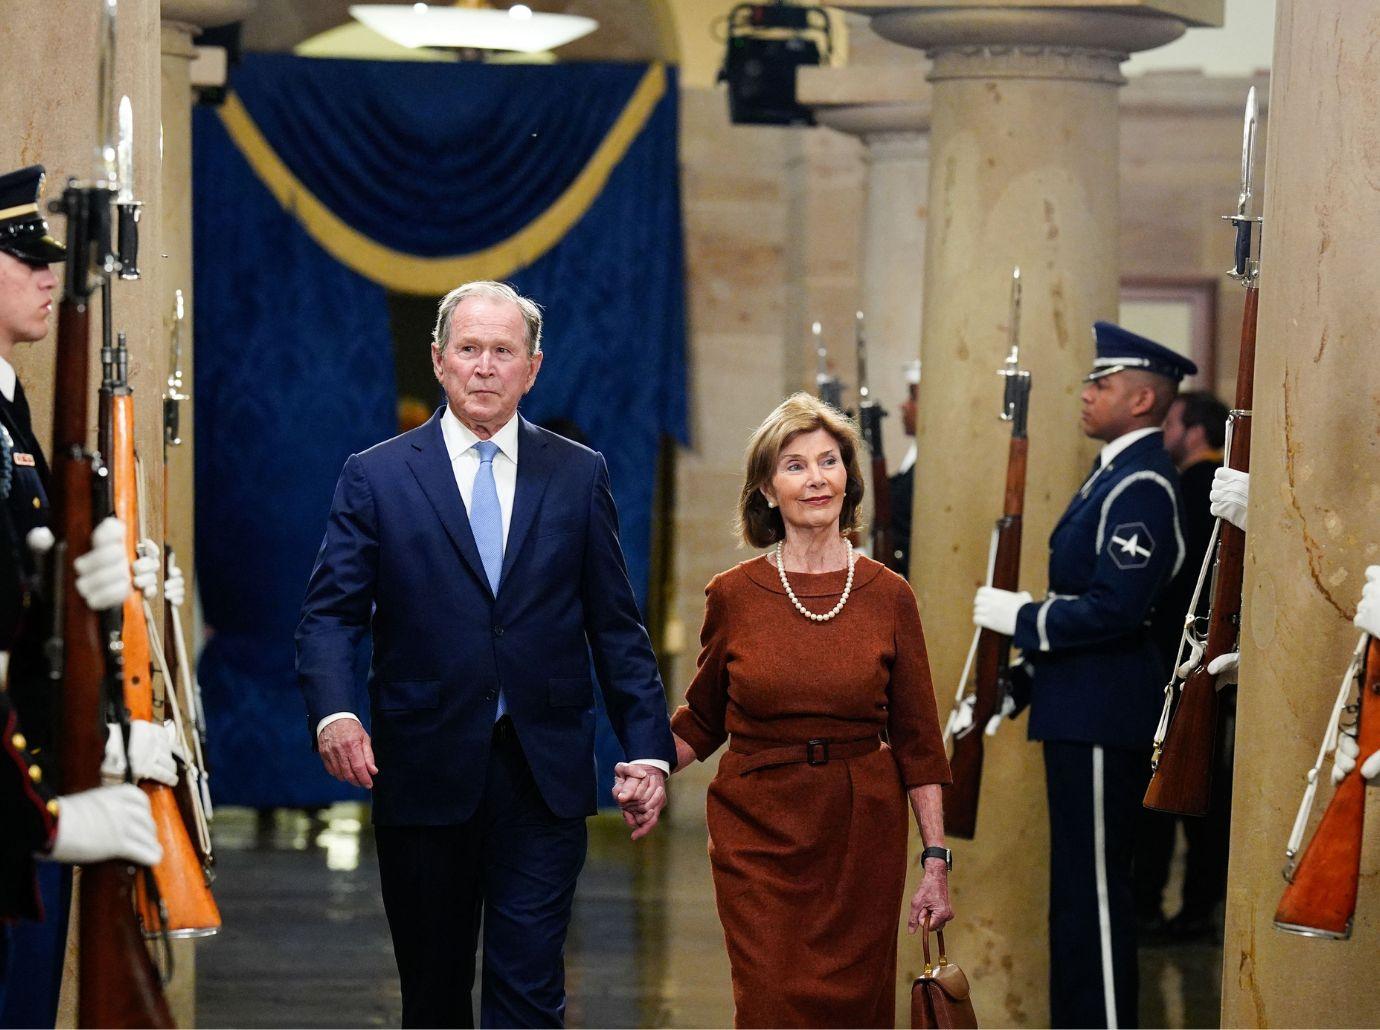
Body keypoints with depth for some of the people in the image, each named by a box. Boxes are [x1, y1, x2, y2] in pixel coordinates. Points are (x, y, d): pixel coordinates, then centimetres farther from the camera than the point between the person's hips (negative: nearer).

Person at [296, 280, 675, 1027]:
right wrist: (333, 711, -22)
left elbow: (615, 625, 8)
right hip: (424, 773, 0)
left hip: (543, 774, 0)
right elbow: (330, 615, -3)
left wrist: (648, 747, 0)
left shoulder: (579, 476, 8)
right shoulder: (375, 477, 3)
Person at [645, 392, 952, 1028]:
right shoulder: (732, 596, 0)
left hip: (862, 838, 1)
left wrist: (936, 859, -1)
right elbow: (702, 719, 11)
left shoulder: (888, 596, 1)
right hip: (759, 837, -1)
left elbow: (916, 739, 3)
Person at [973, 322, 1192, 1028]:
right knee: (1080, 886, 16)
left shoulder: (1140, 488, -18)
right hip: (1084, 710, 11)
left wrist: (1015, 615, -16)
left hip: (1100, 717, -11)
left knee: (1093, 889, -6)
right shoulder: (1115, 474, 15)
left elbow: (1113, 609, -25)